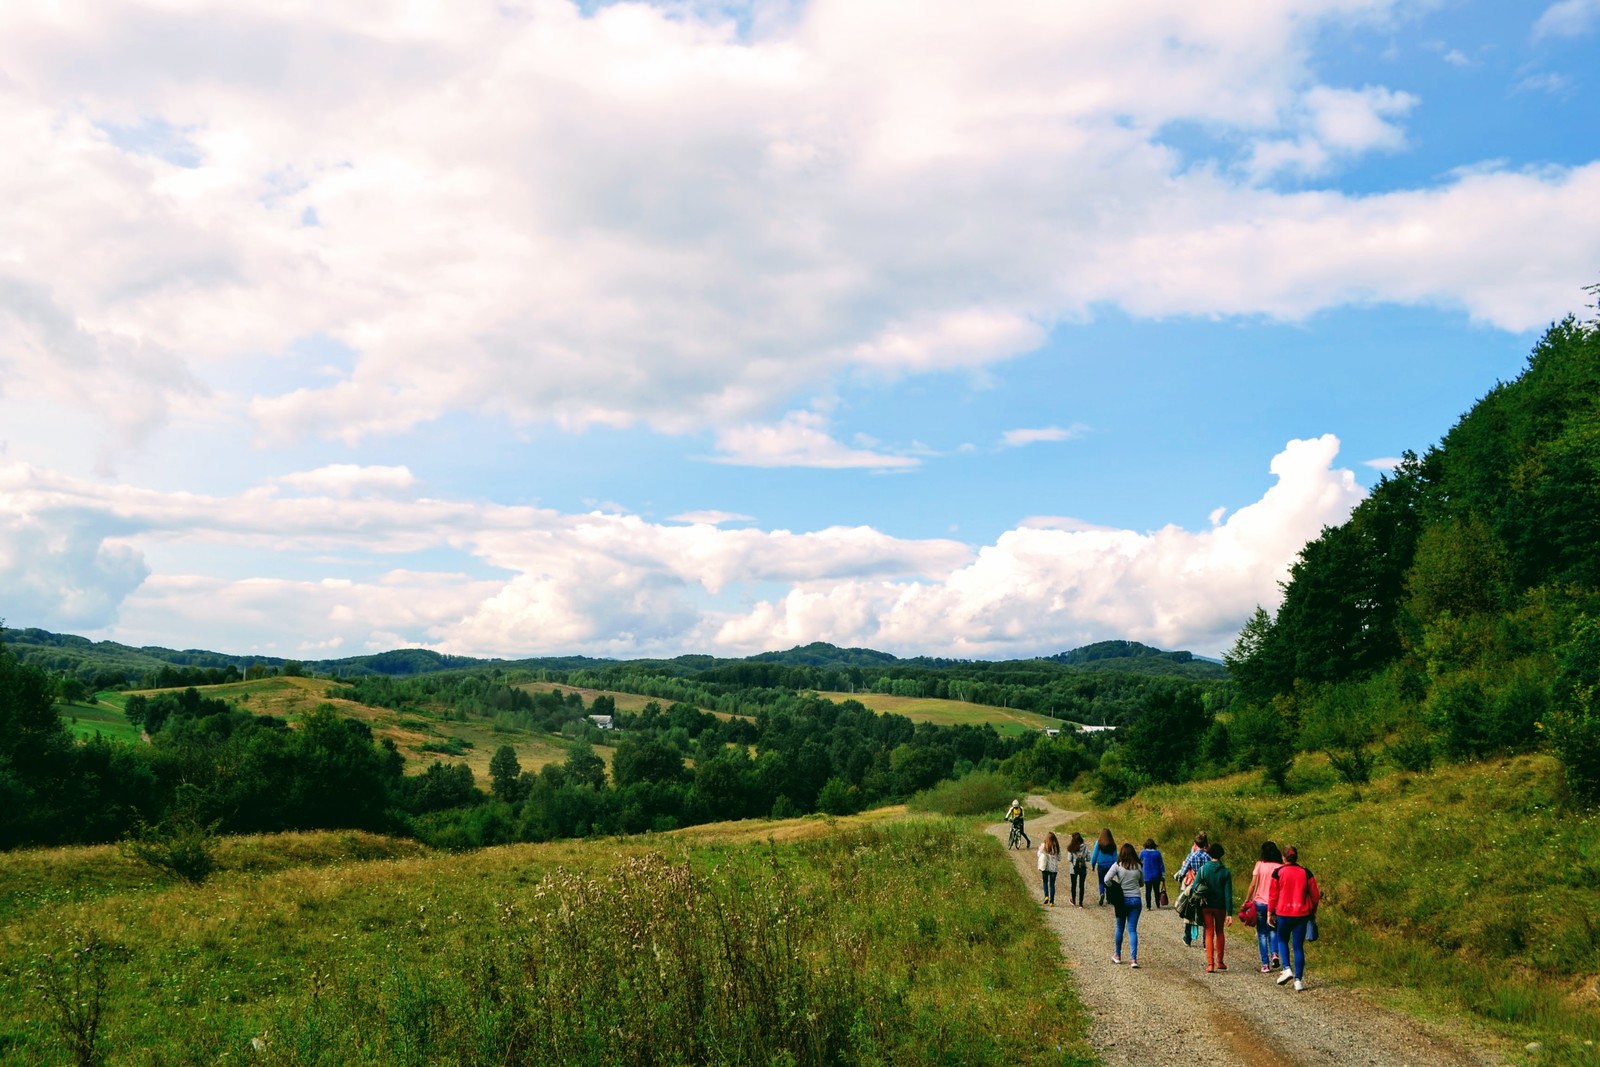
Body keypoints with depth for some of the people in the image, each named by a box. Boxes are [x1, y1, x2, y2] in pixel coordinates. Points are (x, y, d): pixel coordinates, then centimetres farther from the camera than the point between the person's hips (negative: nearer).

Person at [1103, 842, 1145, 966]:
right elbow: (1142, 883, 13)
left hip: (1122, 900, -1)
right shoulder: (1138, 867, 1)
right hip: (1135, 899, 1)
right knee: (1133, 929, 1)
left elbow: (1106, 879, -17)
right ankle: (1133, 958, -9)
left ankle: (1117, 955, 26)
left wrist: (1113, 889, -2)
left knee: (1120, 928, 15)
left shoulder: (1117, 865, -8)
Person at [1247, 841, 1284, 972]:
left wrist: (1248, 900, 3)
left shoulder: (1260, 864, -5)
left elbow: (1253, 884, -6)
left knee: (1262, 933, 6)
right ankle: (1275, 953, -2)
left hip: (1260, 902, -2)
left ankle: (1265, 964, 2)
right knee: (1273, 929, 21)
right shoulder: (1281, 867, -1)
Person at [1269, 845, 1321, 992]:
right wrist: (1313, 911, 21)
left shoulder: (1278, 872, -4)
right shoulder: (1306, 873, 2)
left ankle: (1287, 969, -1)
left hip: (1283, 913, -2)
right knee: (1298, 946, 7)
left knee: (1282, 940, 19)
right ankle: (1298, 980, 2)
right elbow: (1315, 895, 6)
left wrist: (1269, 913, 6)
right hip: (1302, 914, 2)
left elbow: (1272, 895, -2)